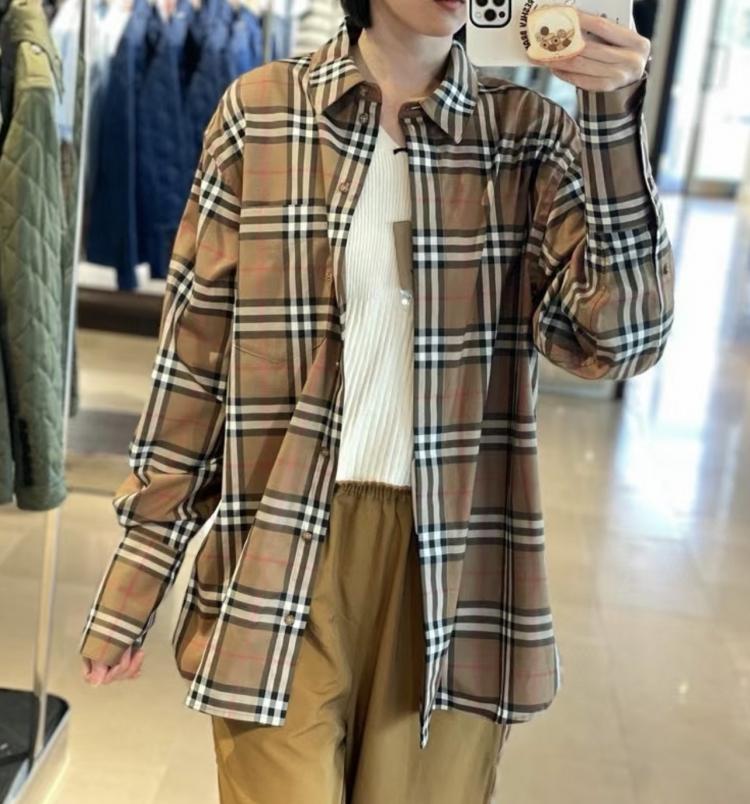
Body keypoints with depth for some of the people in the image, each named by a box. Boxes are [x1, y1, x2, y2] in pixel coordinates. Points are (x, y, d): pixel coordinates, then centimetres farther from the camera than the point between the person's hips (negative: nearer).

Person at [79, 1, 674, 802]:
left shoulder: (528, 133, 3)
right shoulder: (261, 111, 1)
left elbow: (617, 335, -8)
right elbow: (195, 351, 3)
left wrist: (612, 118, -17)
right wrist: (131, 585, 4)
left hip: (452, 563, 1)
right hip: (282, 554, -1)